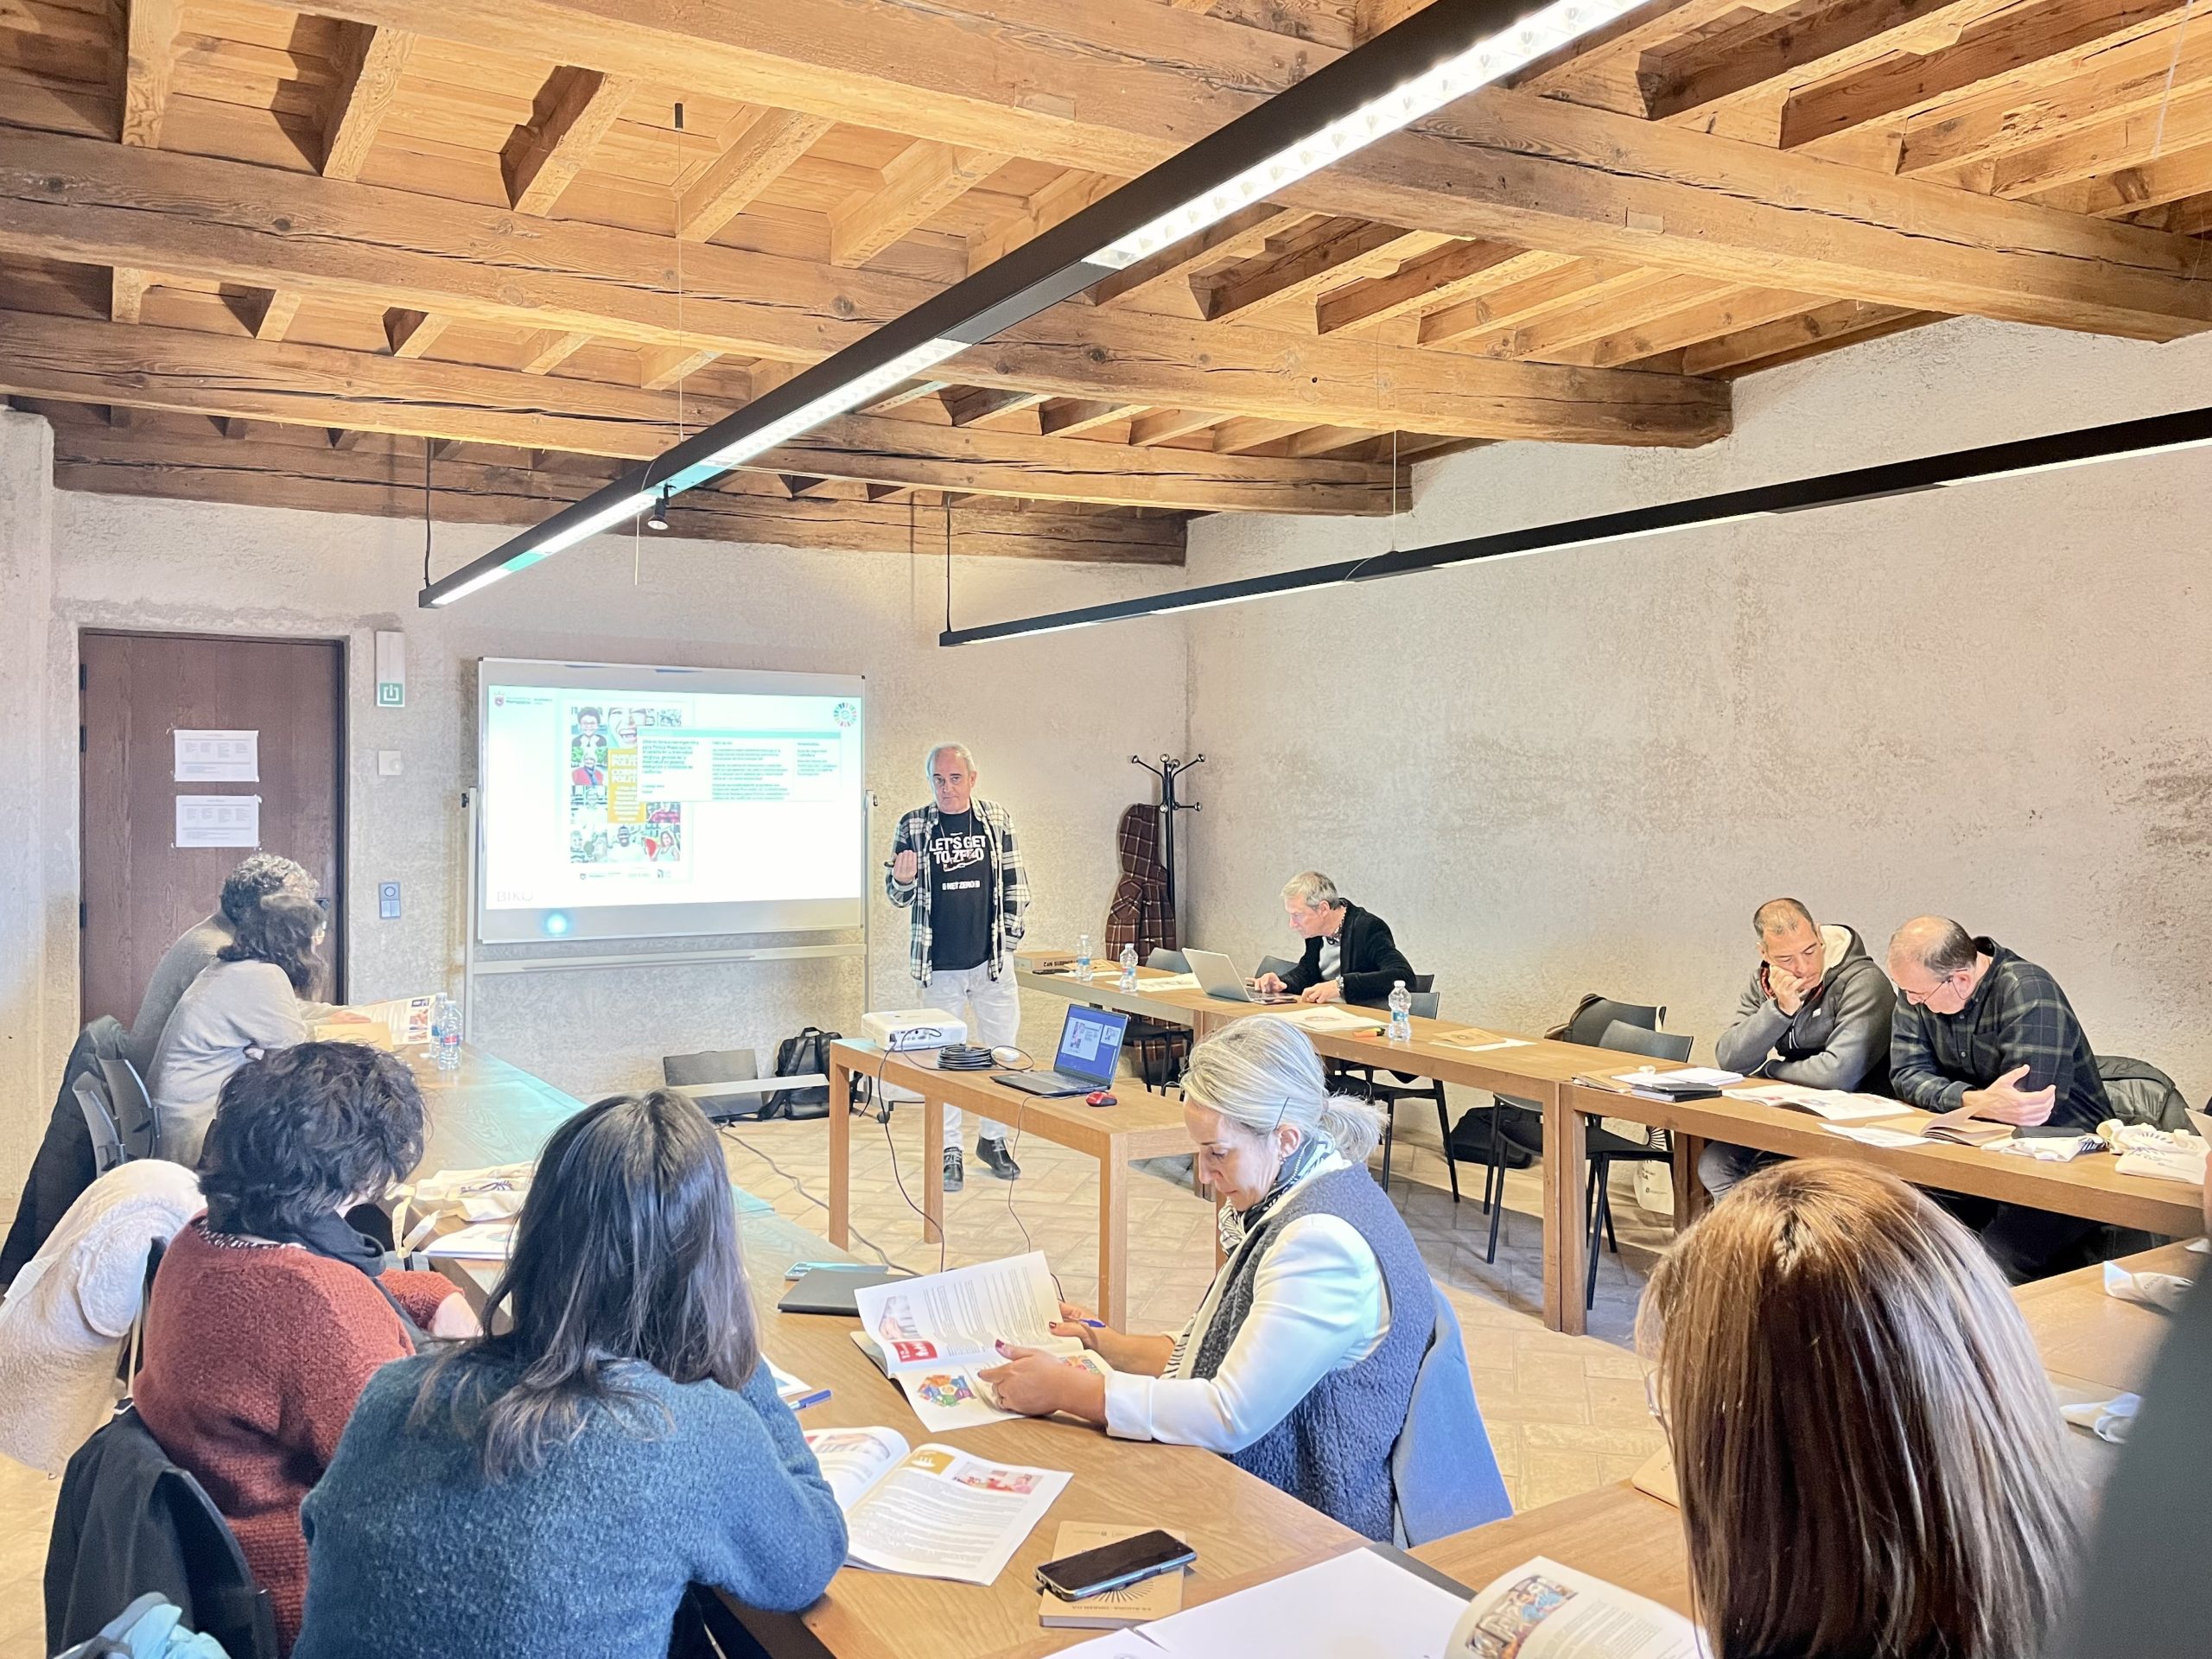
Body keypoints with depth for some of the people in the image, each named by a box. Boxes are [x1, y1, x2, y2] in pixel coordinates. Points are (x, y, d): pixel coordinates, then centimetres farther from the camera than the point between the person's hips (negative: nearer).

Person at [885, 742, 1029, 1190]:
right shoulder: (912, 826, 0)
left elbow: (1015, 884, 9)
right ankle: (949, 1151, 15)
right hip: (939, 965, -1)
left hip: (992, 960, 1)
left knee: (1003, 1049, 6)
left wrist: (1009, 936, 2)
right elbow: (899, 896, 6)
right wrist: (902, 879, -17)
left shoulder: (997, 820, 2)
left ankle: (993, 1139, 23)